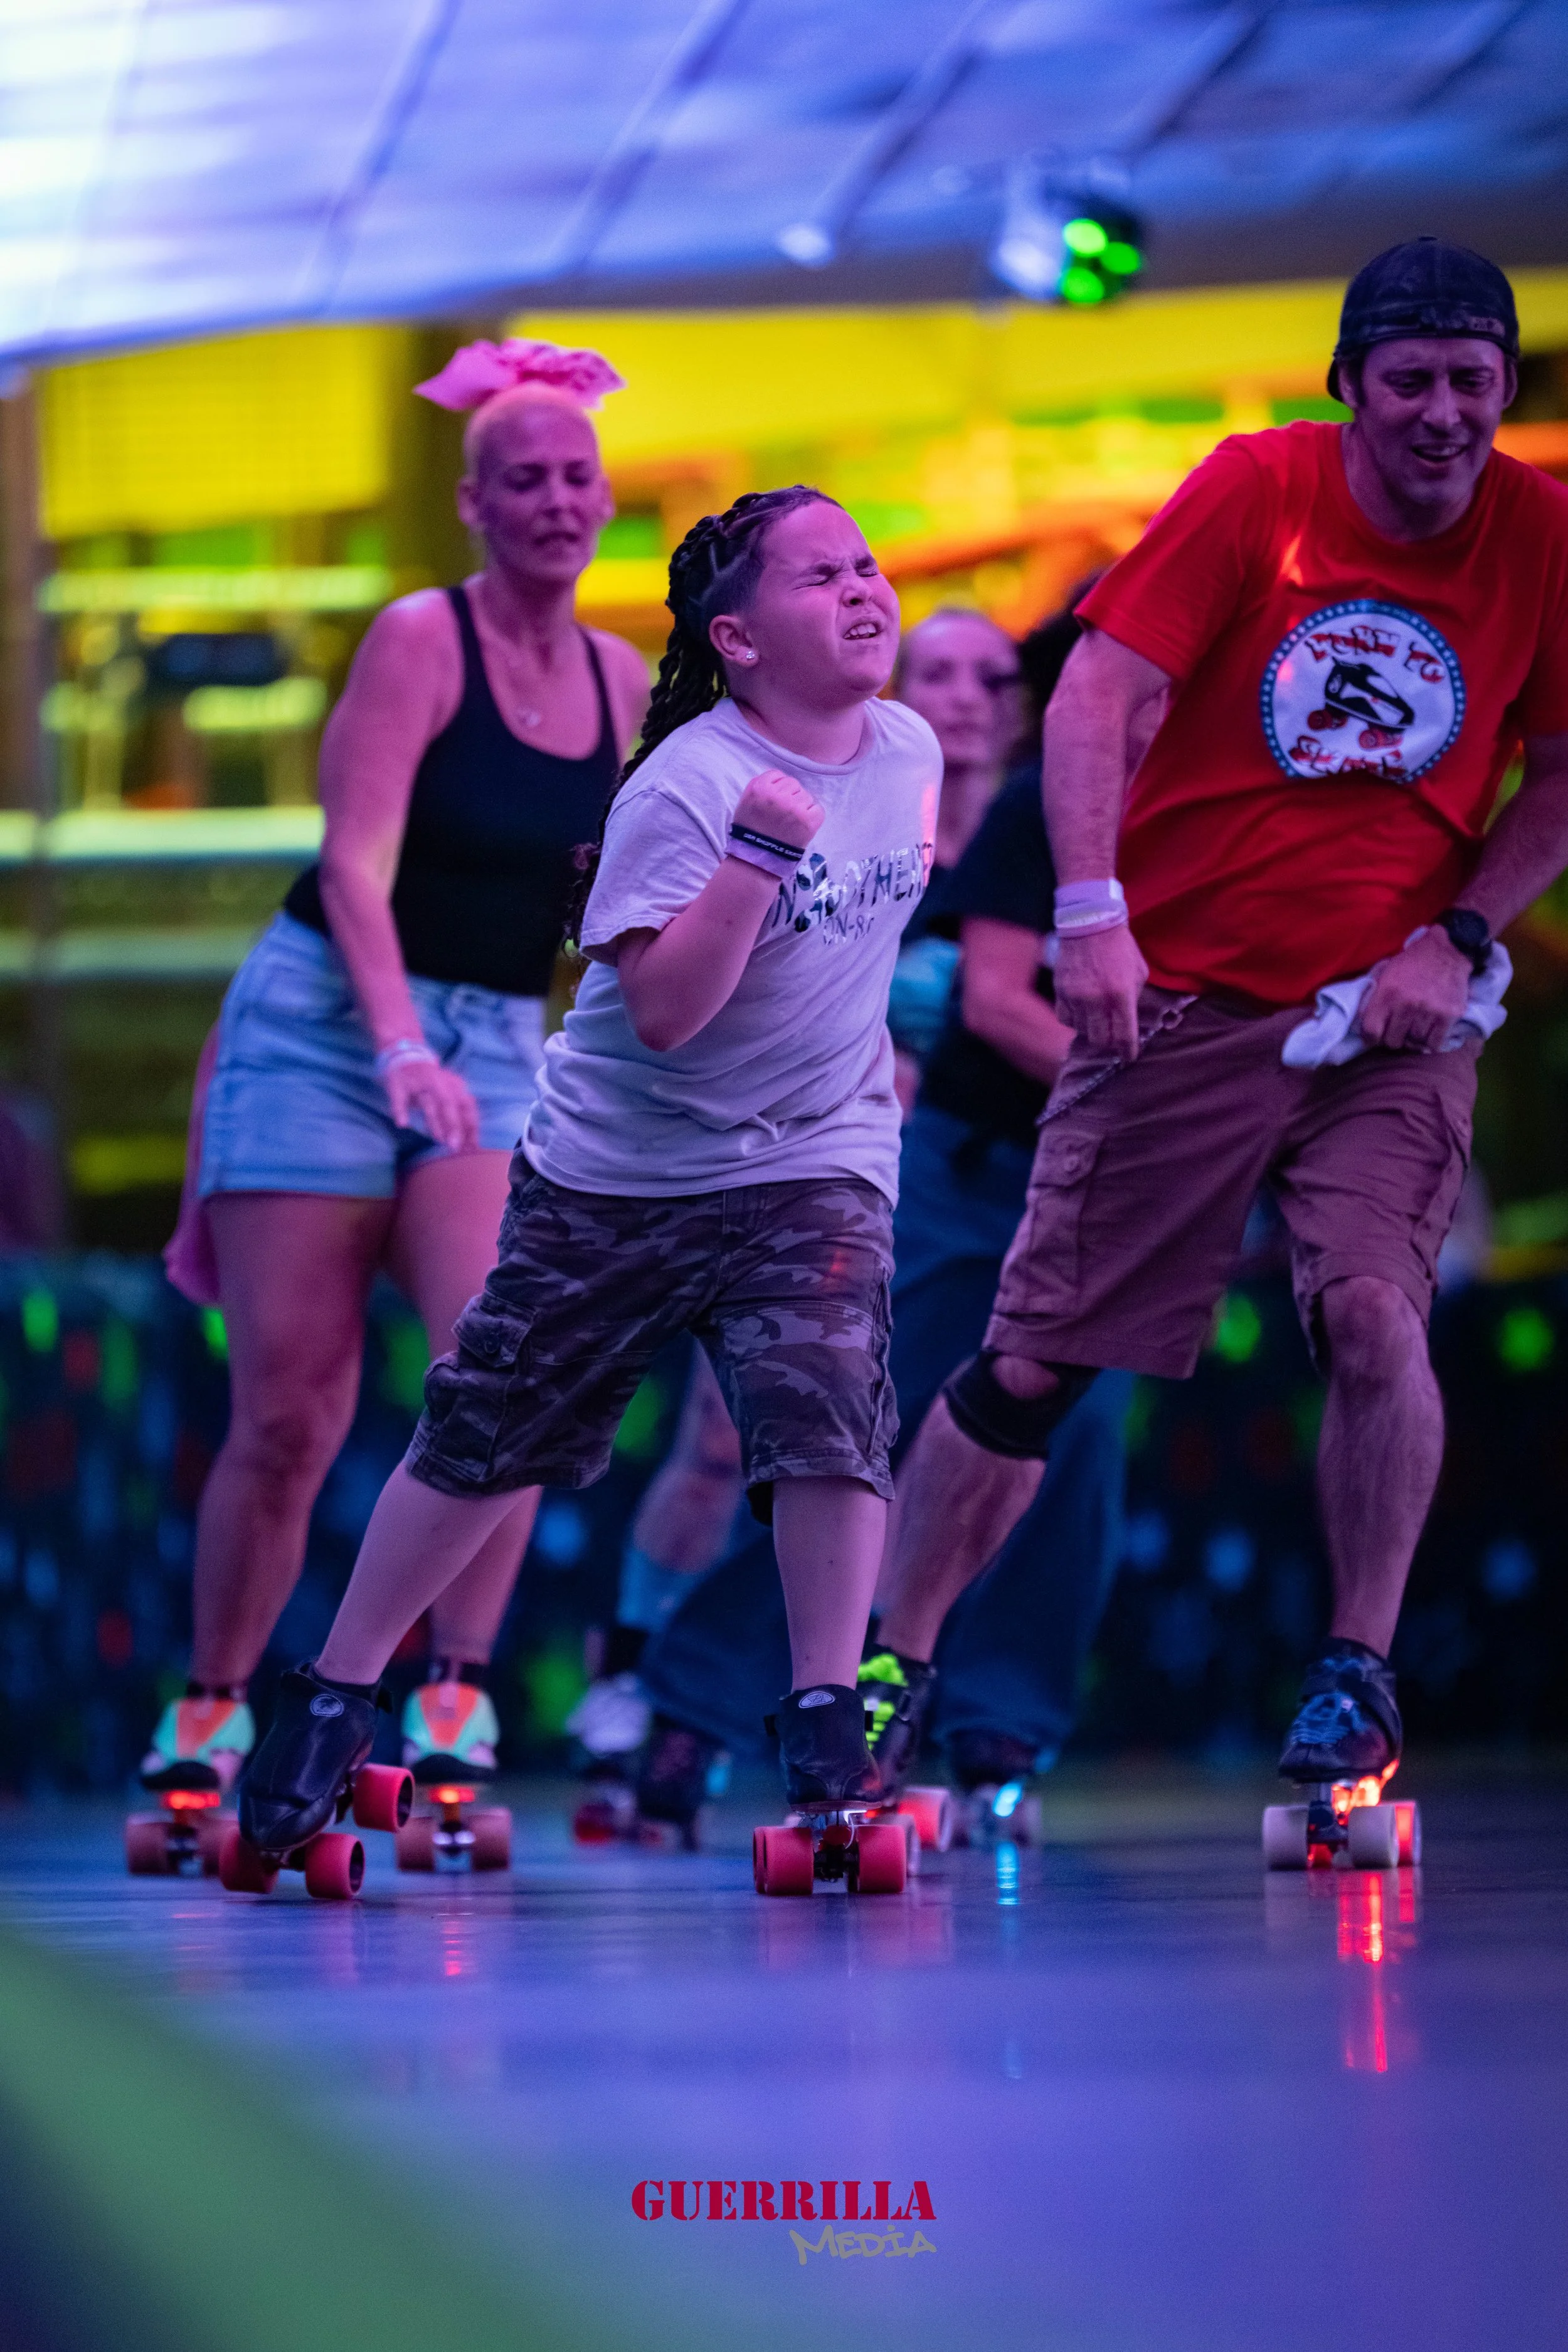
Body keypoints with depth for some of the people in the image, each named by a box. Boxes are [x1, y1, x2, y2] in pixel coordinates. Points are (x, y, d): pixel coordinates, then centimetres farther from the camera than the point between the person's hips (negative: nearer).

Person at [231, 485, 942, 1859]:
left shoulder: (908, 748, -2)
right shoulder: (683, 787, -20)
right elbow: (662, 1010, -29)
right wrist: (761, 850, -36)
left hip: (813, 1164, 3)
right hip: (617, 1170, -3)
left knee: (830, 1410, -21)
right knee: (485, 1438, 5)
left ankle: (827, 1723, -10)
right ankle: (333, 1702, 21)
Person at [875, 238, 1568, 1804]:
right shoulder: (1257, 489, -7)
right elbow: (1099, 695, -10)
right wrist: (1091, 913, -24)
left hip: (1390, 1023, 1)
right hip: (1182, 998, 0)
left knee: (1374, 1311, -21)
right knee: (1032, 1361, 0)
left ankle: (1357, 1672, -3)